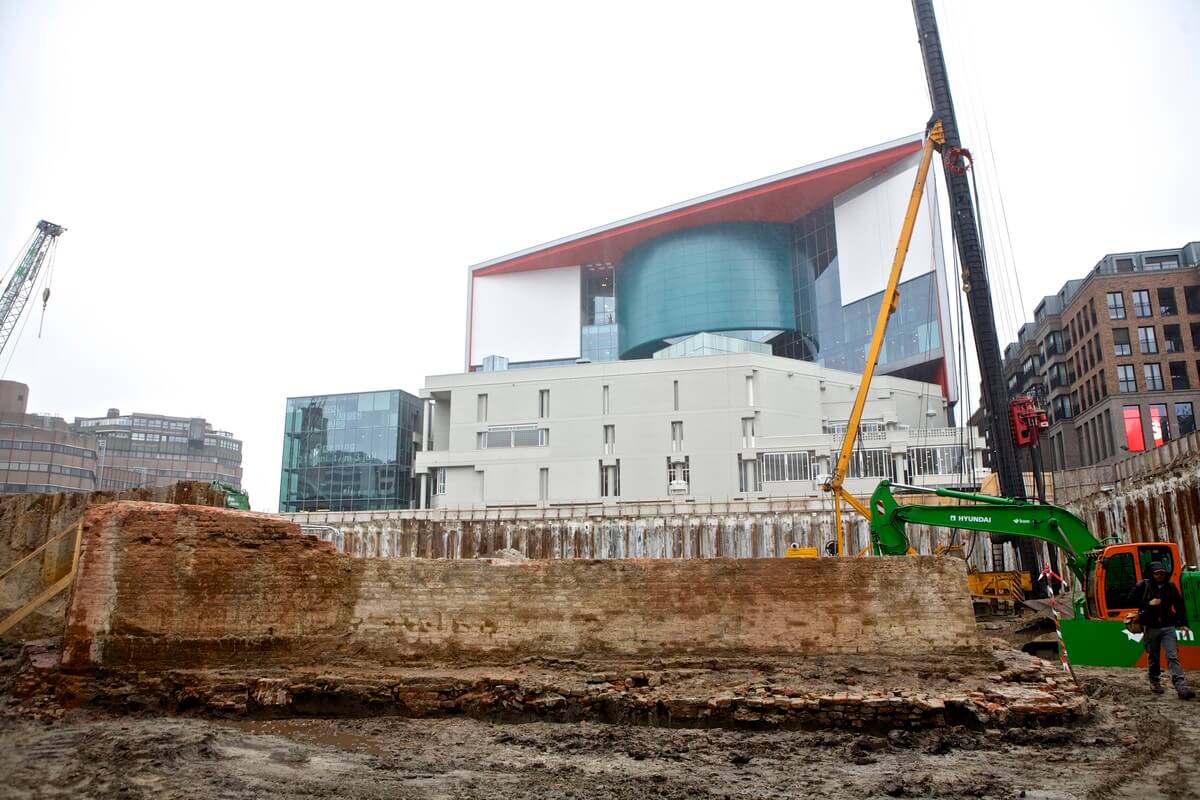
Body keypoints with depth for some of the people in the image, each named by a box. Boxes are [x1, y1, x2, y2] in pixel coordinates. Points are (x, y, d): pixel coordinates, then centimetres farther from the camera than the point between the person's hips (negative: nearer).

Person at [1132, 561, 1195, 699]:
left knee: (1173, 657, -9)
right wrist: (1148, 604, -18)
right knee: (1153, 657, 10)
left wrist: (1183, 623, 4)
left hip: (1168, 627, 1)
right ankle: (1154, 682, 27)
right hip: (1151, 628, -1)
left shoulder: (1170, 586, 4)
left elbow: (1179, 605, 9)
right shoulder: (1143, 585, -4)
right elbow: (1131, 598, -8)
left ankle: (1181, 687, -15)